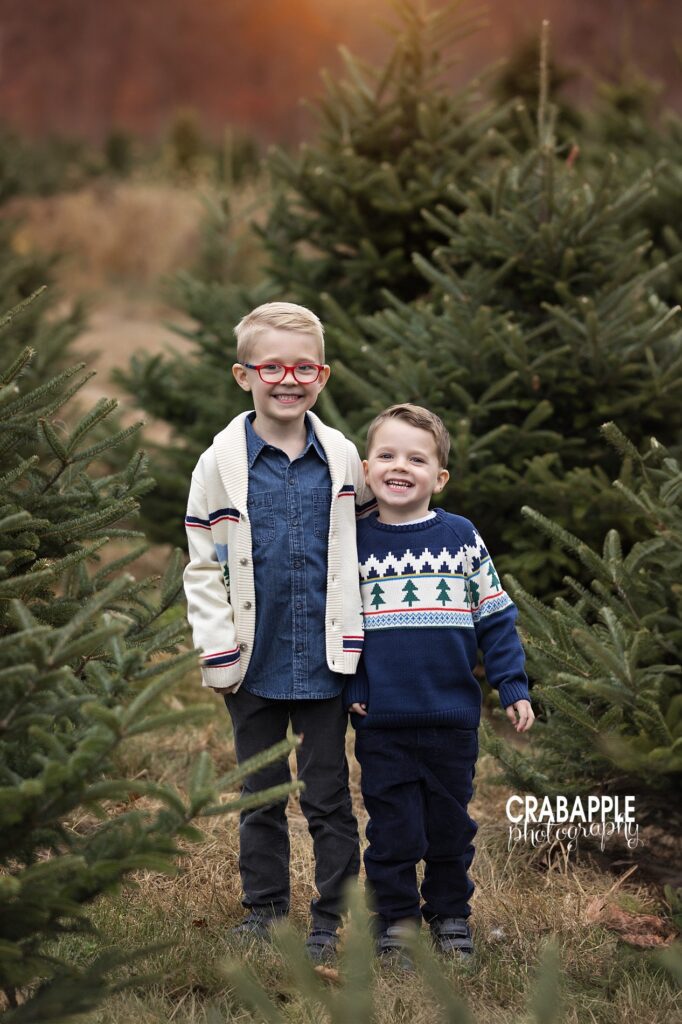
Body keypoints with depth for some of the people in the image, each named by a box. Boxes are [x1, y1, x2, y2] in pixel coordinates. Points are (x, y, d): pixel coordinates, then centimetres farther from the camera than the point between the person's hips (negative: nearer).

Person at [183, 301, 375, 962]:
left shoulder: (342, 458, 1)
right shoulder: (221, 462, -4)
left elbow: (366, 547, 9)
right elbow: (202, 565, -1)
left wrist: (357, 643, 5)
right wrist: (219, 652, -6)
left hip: (326, 661, 0)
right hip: (255, 663, 0)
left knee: (329, 796, 6)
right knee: (261, 795, 12)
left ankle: (331, 919, 16)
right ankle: (263, 908, 25)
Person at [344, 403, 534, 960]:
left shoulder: (462, 538, 2)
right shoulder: (354, 543, 2)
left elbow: (495, 618, 6)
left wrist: (513, 686, 1)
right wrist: (348, 688, -1)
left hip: (453, 719, 1)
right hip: (381, 723, -1)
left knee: (450, 823, 11)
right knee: (392, 826, 4)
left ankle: (451, 914, 26)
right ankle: (396, 919, 17)